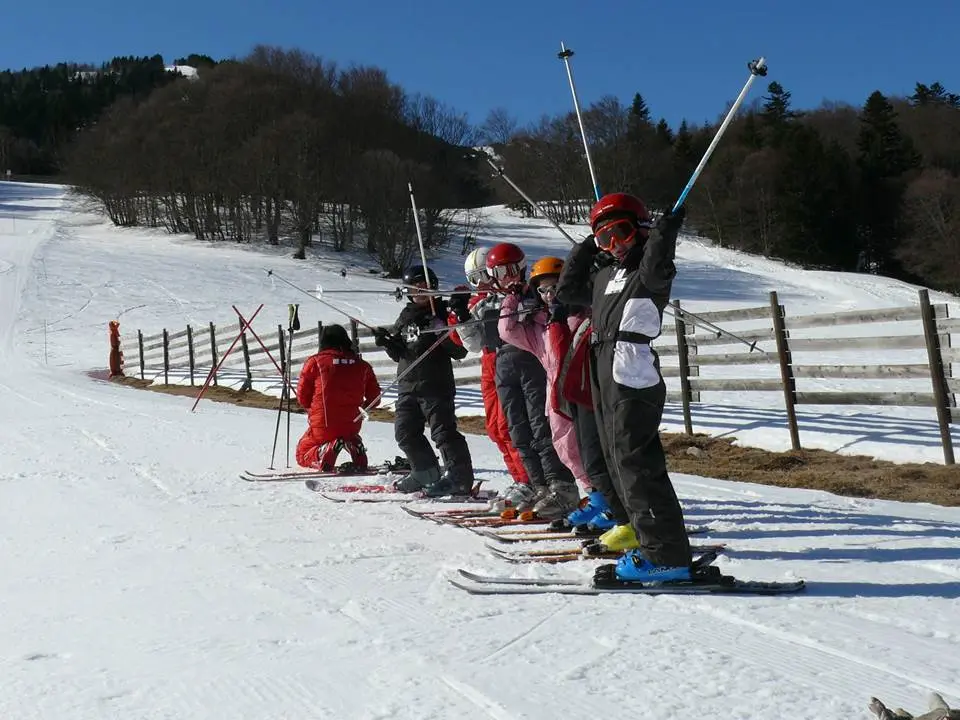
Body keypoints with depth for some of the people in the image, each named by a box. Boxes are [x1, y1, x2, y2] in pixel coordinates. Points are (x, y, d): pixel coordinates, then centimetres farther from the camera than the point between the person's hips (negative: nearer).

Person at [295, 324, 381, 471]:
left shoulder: (315, 362, -4)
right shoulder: (363, 365, 3)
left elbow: (302, 397, 0)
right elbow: (374, 397, 7)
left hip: (322, 427, -3)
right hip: (352, 427, 3)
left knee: (302, 455, 22)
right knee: (350, 436, 38)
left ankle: (326, 449, -13)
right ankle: (353, 445, -1)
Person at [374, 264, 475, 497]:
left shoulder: (442, 313, -2)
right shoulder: (406, 316, 17)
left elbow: (460, 351, -8)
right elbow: (398, 353, 21)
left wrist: (444, 333, -24)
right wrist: (387, 342, 2)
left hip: (436, 384, -7)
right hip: (408, 385, 7)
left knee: (443, 431, -11)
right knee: (405, 431, 9)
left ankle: (459, 476, -8)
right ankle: (426, 473, 22)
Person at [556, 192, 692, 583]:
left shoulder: (649, 272, -2)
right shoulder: (605, 275, 22)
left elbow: (656, 269, -25)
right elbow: (567, 290, 29)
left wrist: (667, 228, -22)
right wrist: (584, 250, 23)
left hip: (634, 378, -9)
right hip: (607, 378, 9)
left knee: (635, 464, -12)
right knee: (619, 462, 11)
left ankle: (667, 555, -10)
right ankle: (652, 543, 18)